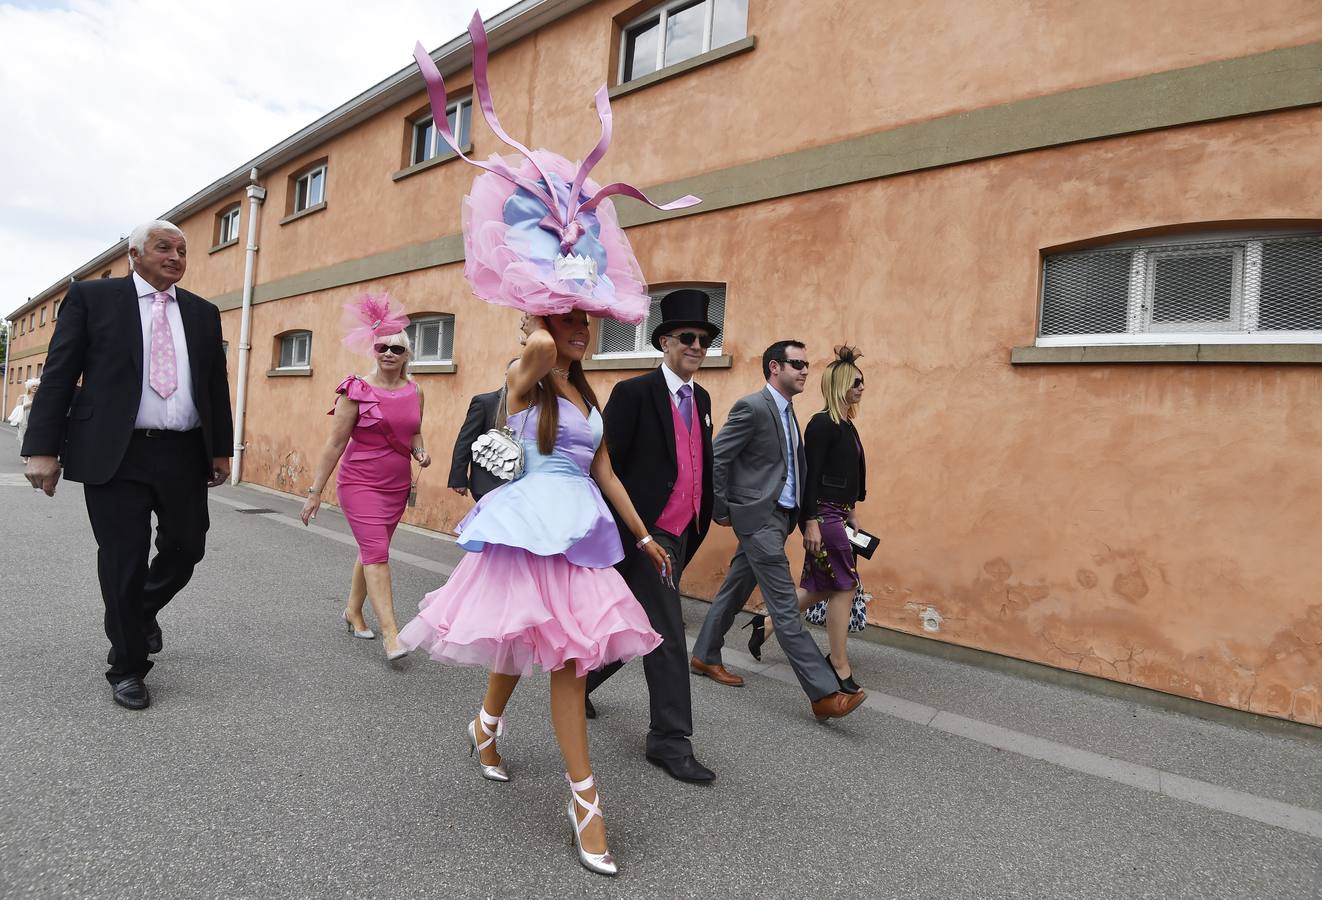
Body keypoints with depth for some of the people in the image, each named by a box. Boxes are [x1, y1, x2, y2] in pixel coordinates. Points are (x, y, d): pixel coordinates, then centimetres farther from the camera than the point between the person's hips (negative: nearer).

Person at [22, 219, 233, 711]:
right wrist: (43, 447, -8)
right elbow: (58, 374, -1)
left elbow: (217, 385, 13)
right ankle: (127, 668, 18)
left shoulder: (203, 313, 12)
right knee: (123, 561, 3)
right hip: (115, 454, -3)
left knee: (186, 548, 9)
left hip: (184, 454, 3)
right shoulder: (91, 296, 2)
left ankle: (142, 610, 41)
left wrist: (221, 449, 10)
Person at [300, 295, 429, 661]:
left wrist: (420, 452, -1)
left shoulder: (414, 391, 4)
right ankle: (390, 633, -14)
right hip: (360, 483, -5)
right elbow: (335, 444, -7)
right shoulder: (356, 390, -9)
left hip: (397, 486, 5)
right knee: (377, 553, -12)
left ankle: (353, 612, 35)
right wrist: (315, 491, -5)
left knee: (371, 550, 15)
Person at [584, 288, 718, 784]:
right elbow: (605, 465, -12)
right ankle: (670, 740, 10)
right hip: (644, 533, -8)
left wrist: (703, 520, 17)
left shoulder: (701, 399, 13)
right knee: (667, 636, -4)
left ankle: (578, 678, 43)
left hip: (678, 537, 8)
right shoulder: (634, 393, -11)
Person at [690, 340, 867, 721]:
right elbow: (715, 458, -14)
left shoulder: (787, 411, 15)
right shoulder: (752, 407, -13)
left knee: (735, 590, 18)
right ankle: (824, 693, -5)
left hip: (780, 516, 9)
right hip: (758, 517, -9)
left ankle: (705, 657, 32)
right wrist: (721, 510, -9)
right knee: (785, 606, -7)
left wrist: (803, 516, 14)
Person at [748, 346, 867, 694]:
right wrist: (810, 522, -21)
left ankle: (767, 623, 27)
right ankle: (839, 666, 11)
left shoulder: (846, 426, 13)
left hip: (835, 514, 9)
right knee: (844, 585, -2)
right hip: (822, 515, -9)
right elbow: (810, 475, -18)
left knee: (823, 586, 13)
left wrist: (849, 512, 20)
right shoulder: (822, 424, -14)